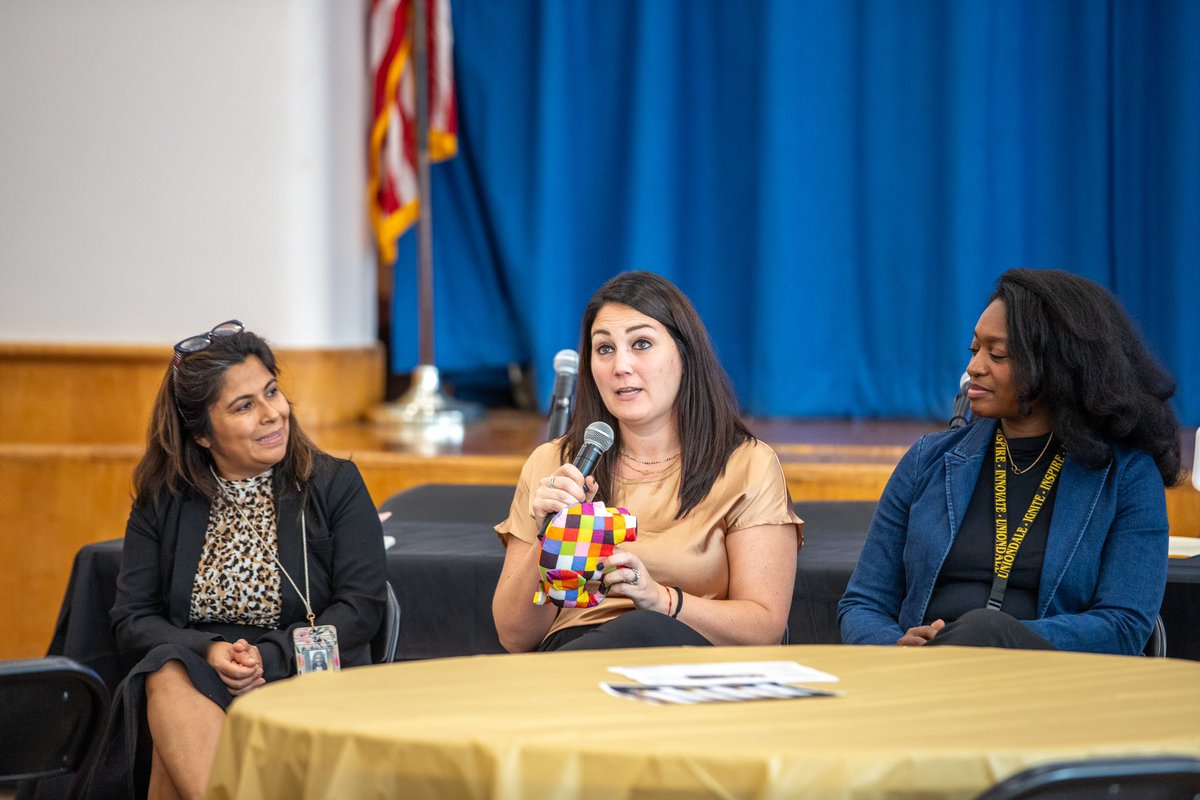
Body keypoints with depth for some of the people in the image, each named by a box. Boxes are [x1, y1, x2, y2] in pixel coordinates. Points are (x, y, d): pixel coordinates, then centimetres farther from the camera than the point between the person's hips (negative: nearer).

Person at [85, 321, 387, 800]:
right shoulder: (161, 503, 12)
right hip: (194, 678, 3)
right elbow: (131, 620, 7)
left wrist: (269, 658, -15)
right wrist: (207, 652, -14)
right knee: (171, 674, -36)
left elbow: (362, 607, -2)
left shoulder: (336, 486, 6)